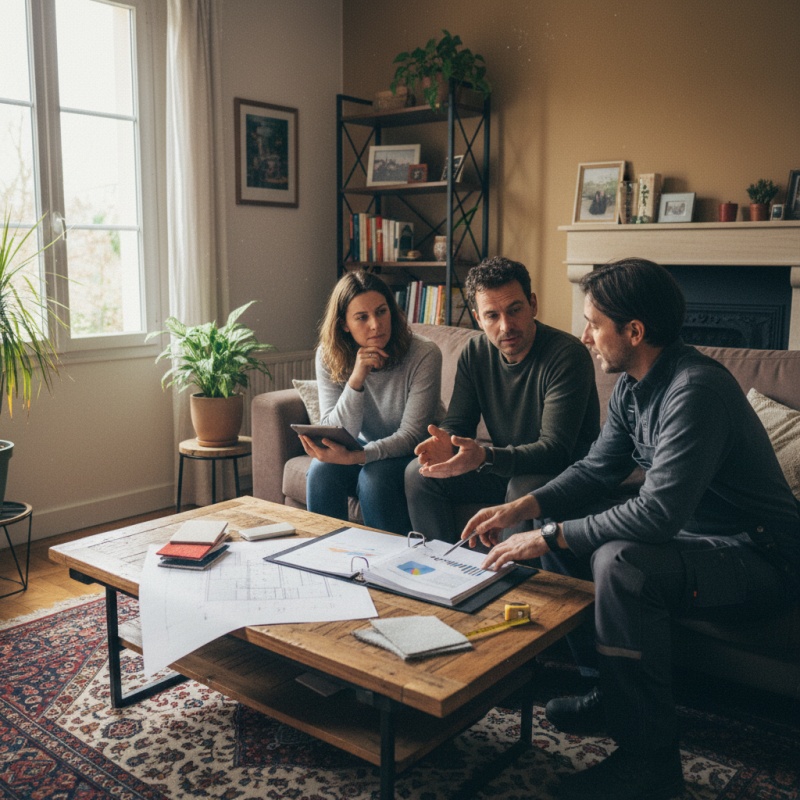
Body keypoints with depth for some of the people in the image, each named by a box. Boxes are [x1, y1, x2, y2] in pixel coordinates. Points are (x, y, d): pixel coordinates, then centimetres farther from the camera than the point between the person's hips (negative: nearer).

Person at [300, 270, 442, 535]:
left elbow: (410, 436, -21)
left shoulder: (424, 354, -21)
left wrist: (352, 457, -36)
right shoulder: (328, 357, -11)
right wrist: (356, 379, -32)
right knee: (322, 471, -25)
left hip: (413, 454, -3)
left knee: (374, 476, -31)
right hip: (365, 451, 3)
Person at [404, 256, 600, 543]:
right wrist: (445, 442, -26)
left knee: (523, 488, -36)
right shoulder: (475, 353, -2)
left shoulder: (567, 355, -22)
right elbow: (457, 423, 1)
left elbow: (555, 450, -28)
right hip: (506, 468, 6)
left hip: (565, 473, -6)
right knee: (419, 474, -7)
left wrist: (485, 457, -44)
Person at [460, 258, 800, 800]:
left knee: (621, 563, -34)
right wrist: (520, 509, -3)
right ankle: (613, 693, 15)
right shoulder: (633, 387, 2)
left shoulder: (696, 389, -28)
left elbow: (659, 513, -35)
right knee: (561, 525, 6)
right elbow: (597, 470, 11)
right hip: (692, 534, 10)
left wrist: (547, 538, -28)